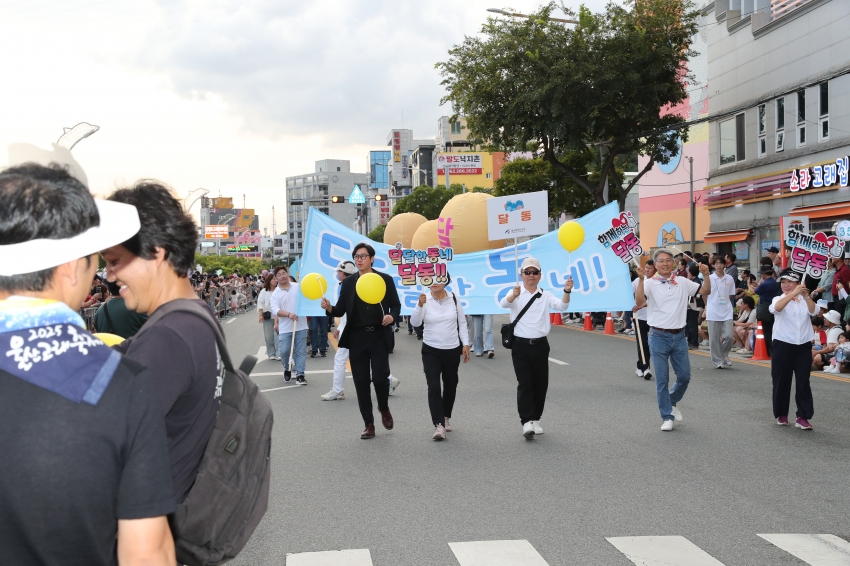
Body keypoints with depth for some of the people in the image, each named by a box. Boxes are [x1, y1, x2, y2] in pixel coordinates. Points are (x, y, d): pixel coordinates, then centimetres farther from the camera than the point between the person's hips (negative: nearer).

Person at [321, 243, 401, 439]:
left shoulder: (385, 279, 1)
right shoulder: (348, 282, 7)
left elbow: (396, 305, 4)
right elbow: (341, 310, 5)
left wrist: (392, 316, -17)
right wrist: (329, 307, -16)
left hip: (379, 336, -2)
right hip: (357, 337, 2)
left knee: (380, 377, -10)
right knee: (361, 381, 4)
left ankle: (384, 409, 23)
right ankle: (369, 424, 15)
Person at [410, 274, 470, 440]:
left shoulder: (454, 299, -2)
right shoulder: (425, 301, -8)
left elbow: (462, 323, 4)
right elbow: (415, 322, -18)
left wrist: (465, 344, -1)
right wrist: (420, 305, -33)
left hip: (453, 350, 2)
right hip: (431, 351, -2)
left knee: (450, 385, 14)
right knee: (433, 387, -12)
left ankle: (446, 417, 34)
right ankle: (439, 425, -14)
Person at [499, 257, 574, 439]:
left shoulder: (545, 295, 7)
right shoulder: (515, 293, -2)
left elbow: (561, 306, -9)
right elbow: (503, 304, -24)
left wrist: (567, 291, -30)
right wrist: (514, 295, -47)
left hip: (540, 345, 3)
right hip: (520, 345, -3)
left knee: (540, 384, 8)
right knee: (524, 383, -9)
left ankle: (535, 419, 23)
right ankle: (527, 422, -11)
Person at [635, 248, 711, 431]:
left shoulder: (683, 283, 7)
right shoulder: (650, 283, -6)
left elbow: (706, 291, 5)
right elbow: (639, 300, -22)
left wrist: (706, 274, -11)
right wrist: (641, 279, -34)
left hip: (679, 336, 4)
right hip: (659, 337, -4)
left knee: (684, 376, 10)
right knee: (662, 379, 1)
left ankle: (672, 402, 36)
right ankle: (666, 416, 12)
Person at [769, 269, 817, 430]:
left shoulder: (804, 301, 7)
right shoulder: (778, 299, 1)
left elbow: (813, 311, -15)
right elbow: (777, 307, -24)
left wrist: (806, 296, -33)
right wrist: (793, 294, -38)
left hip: (803, 346, 1)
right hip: (783, 345, -1)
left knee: (803, 382, 0)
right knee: (781, 381, 5)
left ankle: (803, 417, 3)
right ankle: (781, 414, 19)